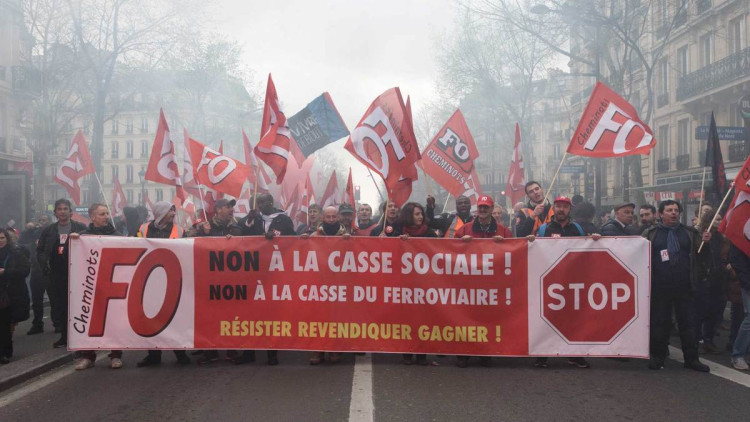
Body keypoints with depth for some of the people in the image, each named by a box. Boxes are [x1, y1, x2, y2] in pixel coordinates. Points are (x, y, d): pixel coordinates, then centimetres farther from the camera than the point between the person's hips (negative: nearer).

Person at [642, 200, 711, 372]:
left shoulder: (690, 232, 10)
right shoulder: (650, 233, 3)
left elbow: (702, 257, 10)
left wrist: (705, 243, -7)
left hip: (684, 286, 2)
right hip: (659, 287, -2)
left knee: (687, 322, 6)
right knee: (659, 322, 6)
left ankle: (691, 359, 14)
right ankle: (658, 356, 16)